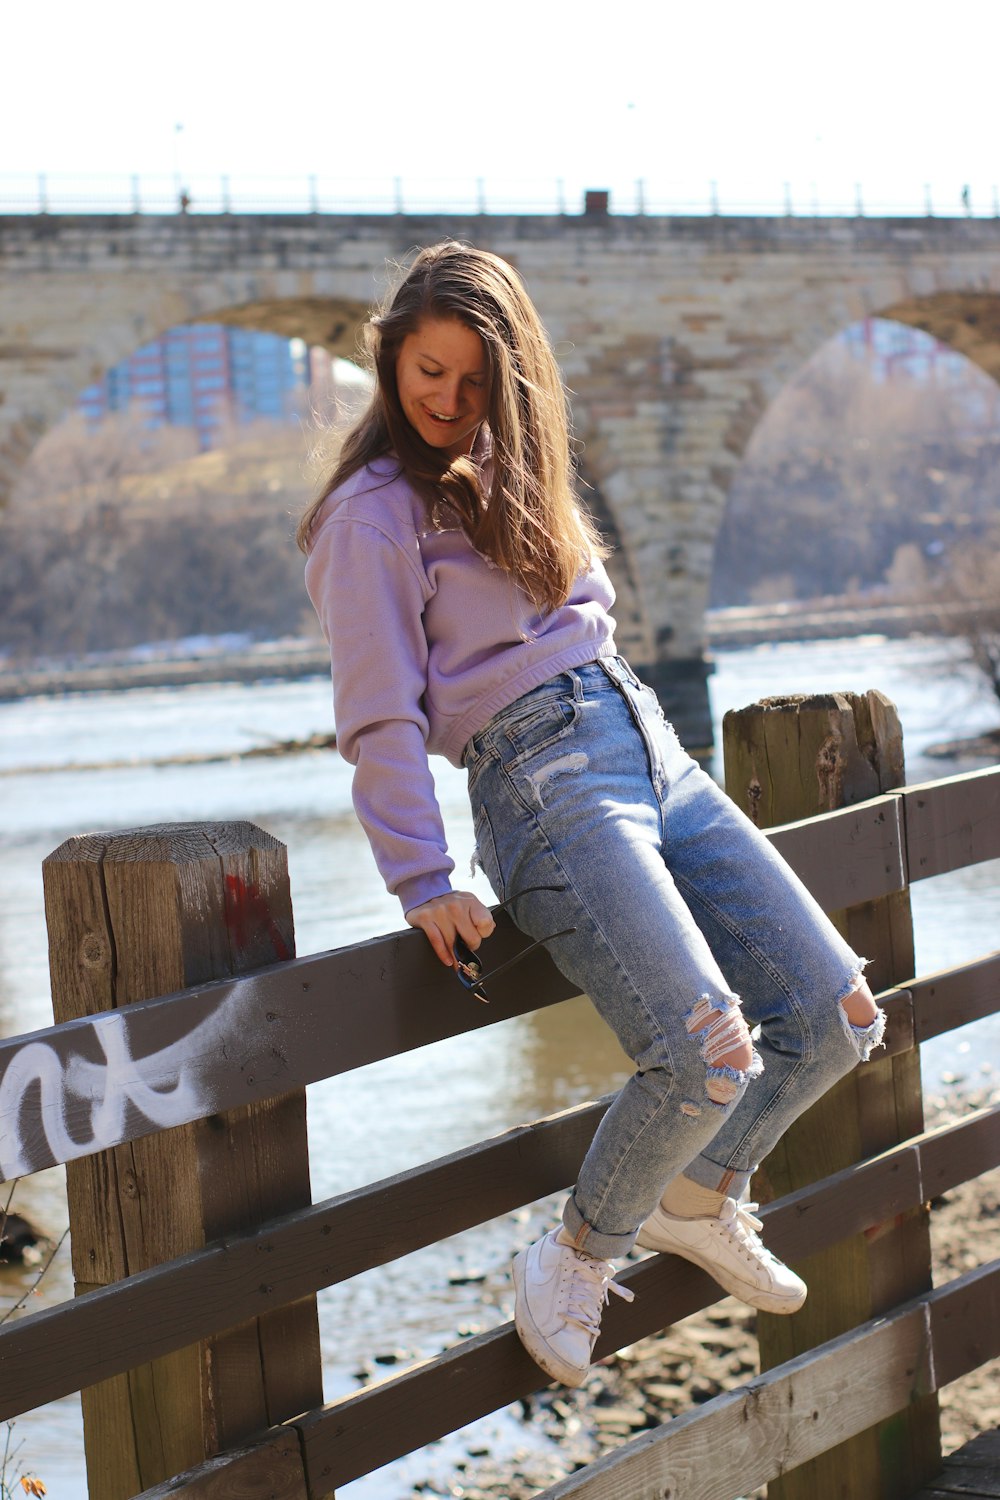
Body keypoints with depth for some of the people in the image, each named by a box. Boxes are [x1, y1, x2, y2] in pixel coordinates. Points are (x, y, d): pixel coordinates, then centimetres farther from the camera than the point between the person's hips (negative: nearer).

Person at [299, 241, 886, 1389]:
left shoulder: (511, 473, 21)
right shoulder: (375, 513, -2)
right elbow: (381, 718, -7)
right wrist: (424, 884, -11)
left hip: (649, 744, 8)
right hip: (540, 778, -8)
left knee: (836, 1012, -1)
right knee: (707, 1055, -24)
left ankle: (699, 1197, 23)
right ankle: (578, 1260, 1)